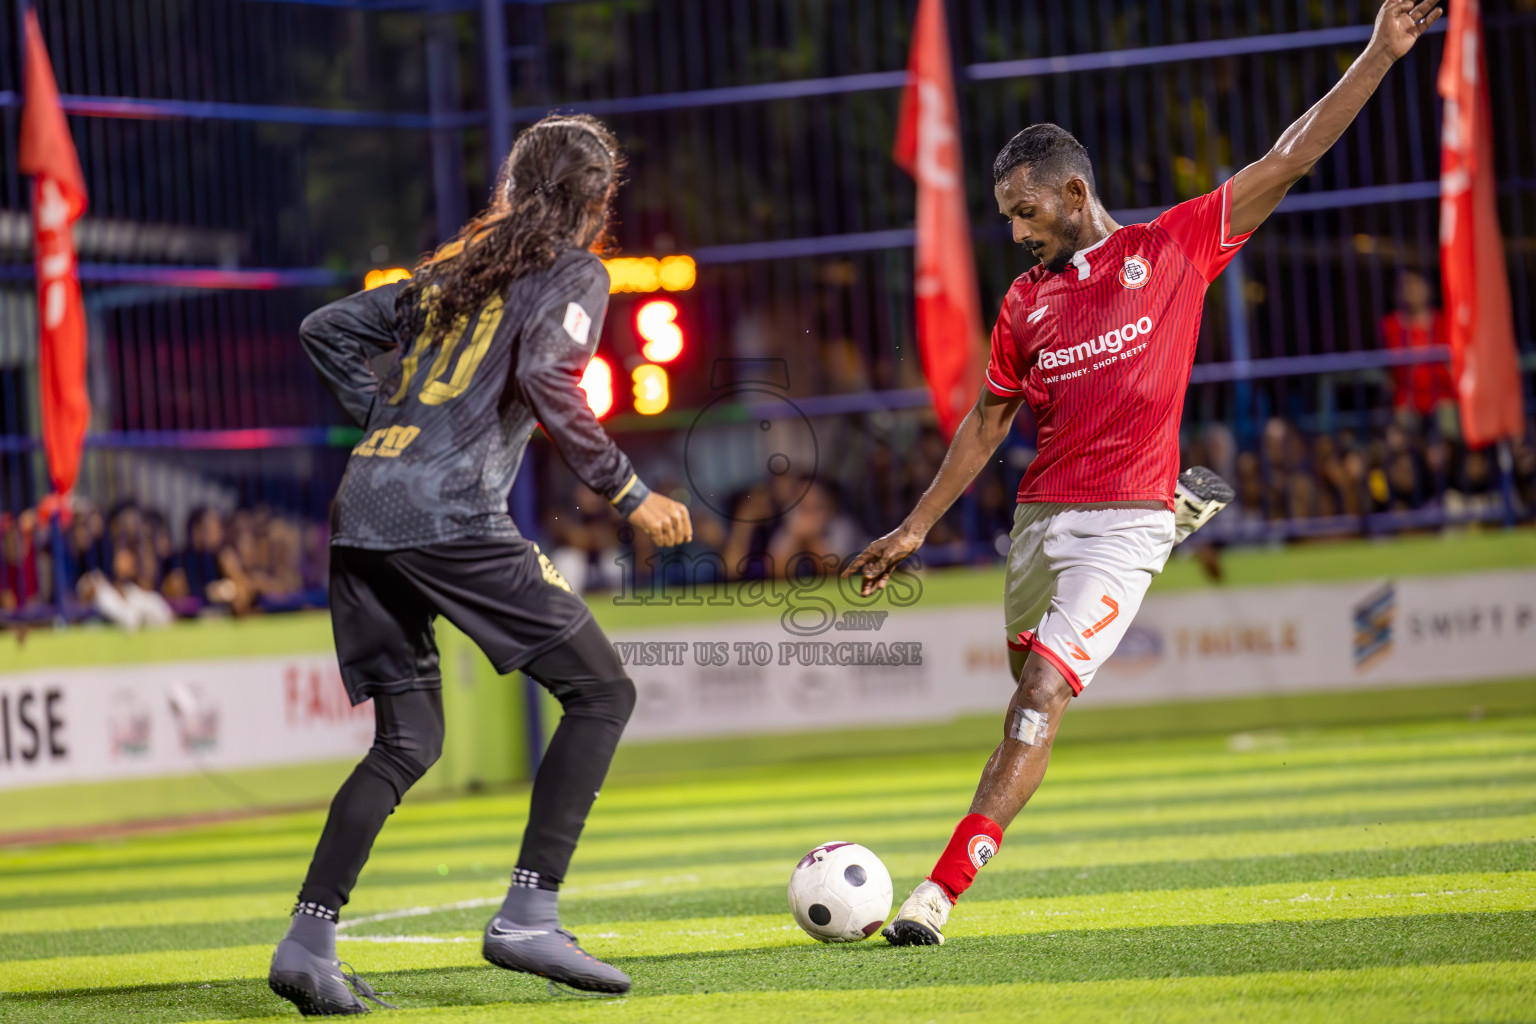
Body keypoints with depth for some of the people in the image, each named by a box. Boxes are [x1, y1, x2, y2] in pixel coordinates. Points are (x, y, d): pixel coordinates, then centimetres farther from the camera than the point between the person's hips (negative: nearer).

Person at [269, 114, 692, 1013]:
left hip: (362, 514, 7)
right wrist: (628, 492, -9)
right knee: (601, 691, 2)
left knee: (409, 743, 13)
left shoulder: (455, 267, 25)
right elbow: (544, 378, -14)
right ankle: (530, 915, -9)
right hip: (450, 516, -7)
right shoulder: (574, 272, 4)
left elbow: (326, 331, 26)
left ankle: (309, 936, 0)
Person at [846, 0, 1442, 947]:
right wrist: (916, 529, 17)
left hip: (1124, 521, -6)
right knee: (1029, 684, 14)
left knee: (1041, 697, -16)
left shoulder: (1174, 246, 2)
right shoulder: (1026, 302, 12)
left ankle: (945, 886, -22)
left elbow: (1292, 160, 2)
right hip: (1040, 513, 6)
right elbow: (987, 424, 19)